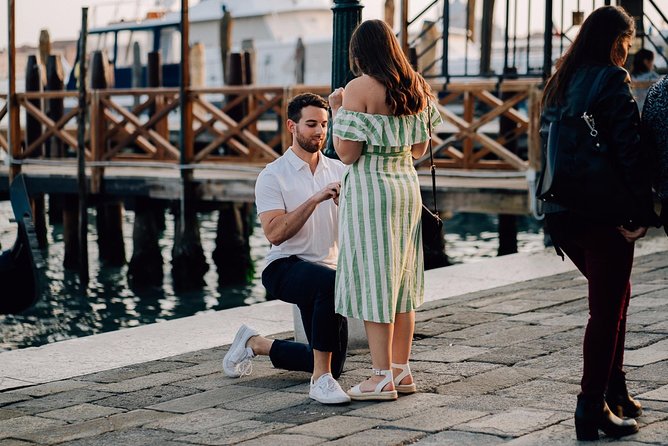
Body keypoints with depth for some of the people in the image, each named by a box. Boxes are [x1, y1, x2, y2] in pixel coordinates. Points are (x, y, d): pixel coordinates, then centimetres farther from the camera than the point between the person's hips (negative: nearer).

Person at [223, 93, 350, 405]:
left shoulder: (338, 171, 6)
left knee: (333, 366, 7)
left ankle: (256, 344, 29)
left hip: (325, 269, 6)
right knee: (331, 282, -40)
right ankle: (320, 380, -32)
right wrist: (315, 199, -28)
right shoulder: (272, 176, -8)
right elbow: (274, 233, -21)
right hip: (284, 269, -6)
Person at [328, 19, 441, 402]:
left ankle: (383, 378, 0)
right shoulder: (416, 88, 8)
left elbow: (347, 152, -15)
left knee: (372, 280, -2)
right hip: (407, 184, 7)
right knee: (401, 278, 13)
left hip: (370, 188, -7)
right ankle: (401, 370, 19)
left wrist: (338, 110, -2)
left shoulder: (360, 89, -13)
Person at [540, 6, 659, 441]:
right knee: (607, 308, 1)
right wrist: (644, 213, -14)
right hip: (604, 212, -8)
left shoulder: (559, 84, 12)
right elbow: (631, 151, -17)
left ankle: (614, 390, 28)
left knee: (614, 295, 23)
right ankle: (593, 409, 4)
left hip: (561, 213, 8)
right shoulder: (611, 81, -11)